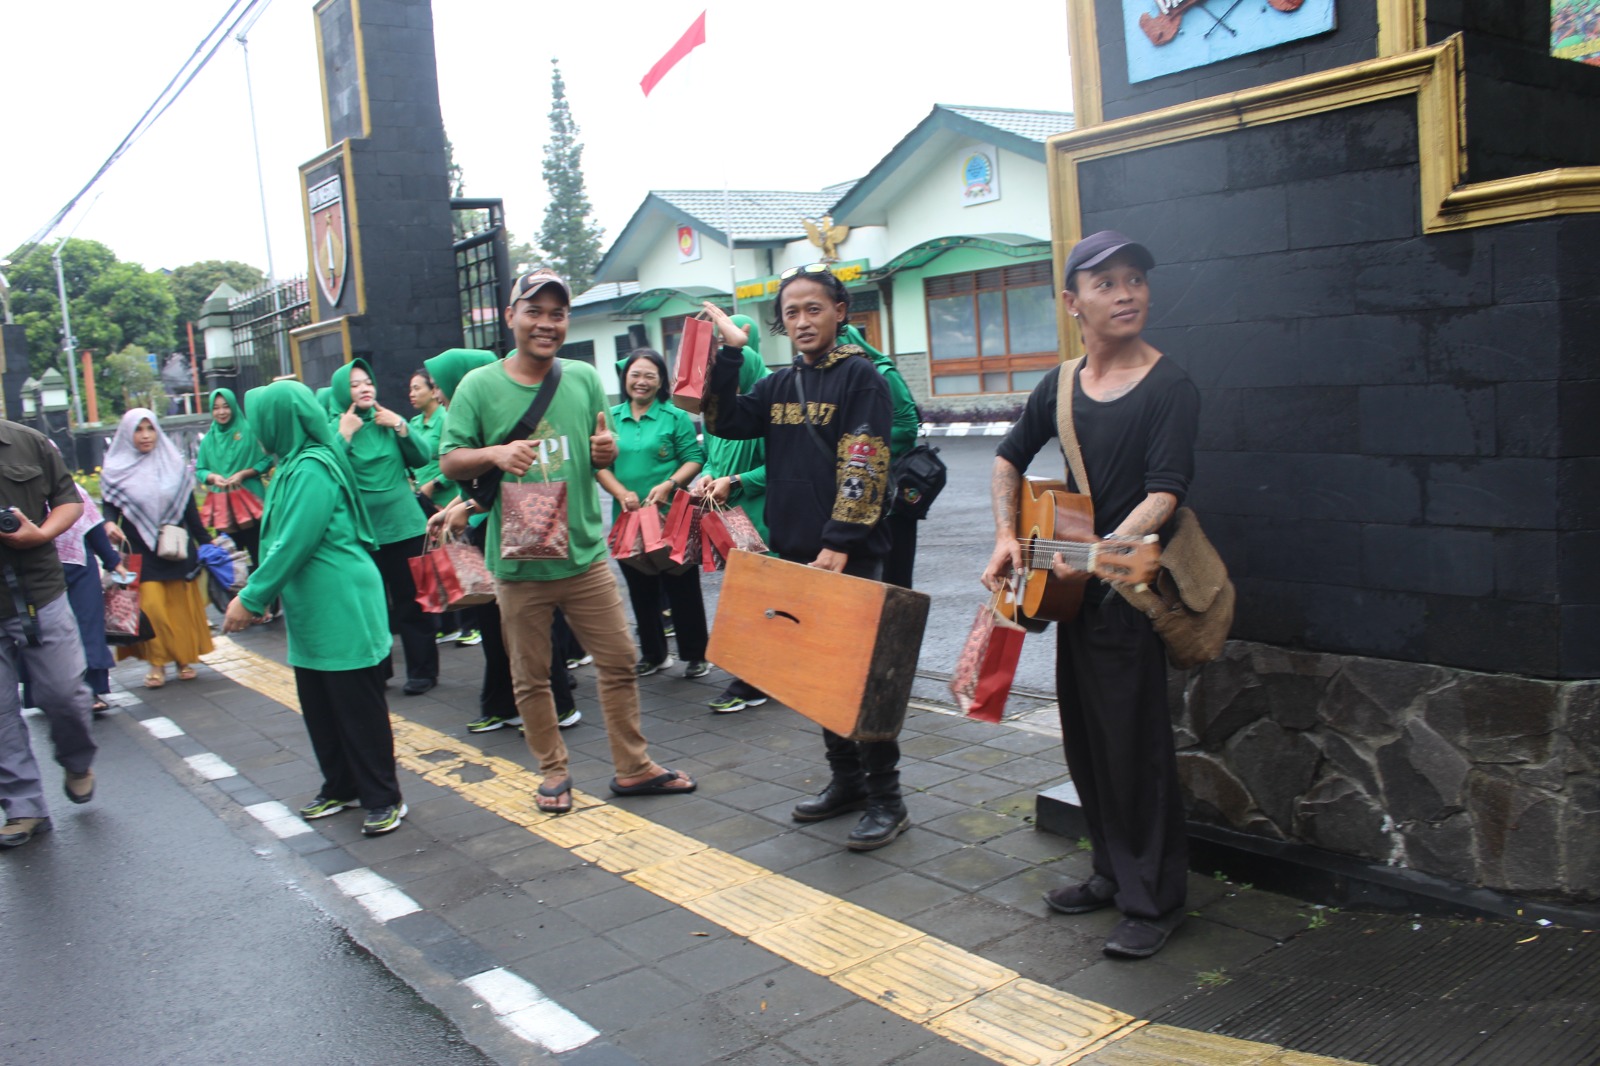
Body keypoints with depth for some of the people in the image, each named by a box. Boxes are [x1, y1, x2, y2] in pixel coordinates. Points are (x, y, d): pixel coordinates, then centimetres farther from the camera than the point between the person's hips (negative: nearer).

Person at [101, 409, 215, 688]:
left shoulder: (174, 466, 6)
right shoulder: (116, 471, 2)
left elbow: (190, 510, 8)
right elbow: (111, 506, 1)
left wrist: (206, 544, 5)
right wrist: (109, 524, -22)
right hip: (140, 553, -1)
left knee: (182, 607, 3)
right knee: (150, 607, -8)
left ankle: (184, 659, 16)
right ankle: (156, 663, 3)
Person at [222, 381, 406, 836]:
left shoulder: (312, 469, -18)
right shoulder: (295, 465, 12)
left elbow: (293, 545, -22)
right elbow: (280, 541, 19)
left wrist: (251, 599, -16)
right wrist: (253, 593, 15)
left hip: (342, 610, -10)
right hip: (311, 612, 10)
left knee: (359, 707, -1)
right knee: (319, 707, 17)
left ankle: (384, 799, 9)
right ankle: (341, 787, 30)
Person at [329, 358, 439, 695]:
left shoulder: (388, 421, 6)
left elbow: (421, 458, 1)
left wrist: (400, 426, -9)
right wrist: (345, 436, -17)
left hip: (404, 525, 1)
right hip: (361, 531, -1)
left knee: (412, 601, 5)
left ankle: (423, 670, 14)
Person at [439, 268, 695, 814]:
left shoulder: (584, 378, 5)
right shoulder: (479, 386, -3)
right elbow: (449, 462, -3)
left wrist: (608, 450, -9)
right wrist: (494, 453, -23)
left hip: (585, 553, 2)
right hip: (518, 562, -2)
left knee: (620, 661, 7)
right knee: (531, 677, 9)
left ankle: (632, 768, 22)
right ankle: (554, 772, 27)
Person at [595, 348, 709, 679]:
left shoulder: (676, 417, -1)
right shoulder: (611, 418, 8)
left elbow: (694, 459, -5)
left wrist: (669, 485, -20)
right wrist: (621, 492, -14)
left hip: (671, 516, -4)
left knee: (682, 587, 1)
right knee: (641, 590, 13)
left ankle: (696, 655, 12)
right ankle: (653, 654, 27)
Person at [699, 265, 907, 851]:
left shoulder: (861, 375, -6)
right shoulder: (780, 384, 14)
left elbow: (863, 466, -14)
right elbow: (723, 421, 4)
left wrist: (839, 543, -21)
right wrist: (728, 353, -3)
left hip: (848, 553, -6)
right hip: (795, 550, 7)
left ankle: (886, 801, 7)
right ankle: (846, 779, 26)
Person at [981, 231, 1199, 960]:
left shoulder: (1169, 388, -11)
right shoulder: (1060, 386, 7)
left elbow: (1164, 493, -21)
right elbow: (1010, 458, 20)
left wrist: (1108, 547, -37)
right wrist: (1007, 537, 7)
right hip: (1070, 590, 7)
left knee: (1136, 747, -2)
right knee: (1085, 742, 15)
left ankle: (1154, 901, 12)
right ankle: (1113, 872, 32)